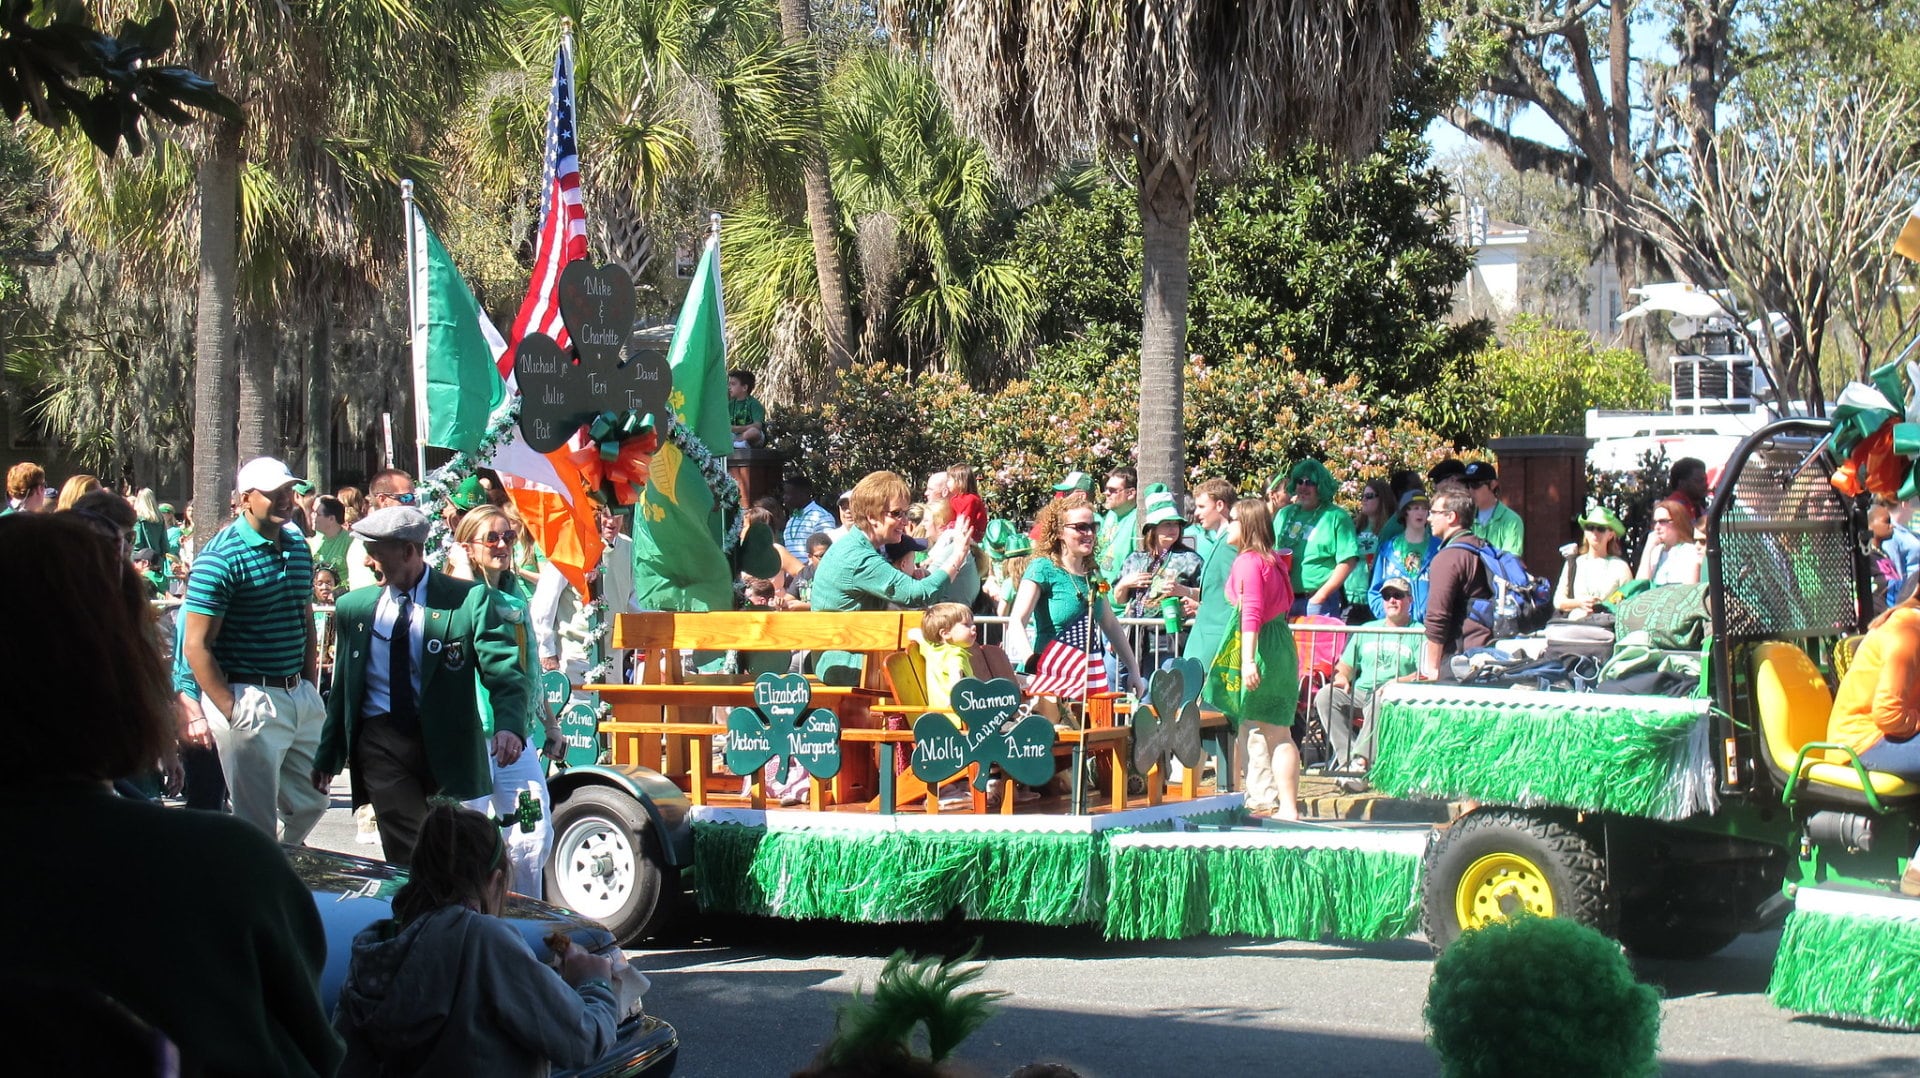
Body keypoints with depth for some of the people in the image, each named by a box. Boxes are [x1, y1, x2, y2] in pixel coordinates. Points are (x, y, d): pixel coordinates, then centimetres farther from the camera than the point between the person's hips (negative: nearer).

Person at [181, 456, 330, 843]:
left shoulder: (298, 546, 10)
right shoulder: (221, 558, -13)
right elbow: (196, 645, -14)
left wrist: (310, 689, 12)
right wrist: (232, 710, -17)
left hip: (298, 694, 7)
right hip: (251, 699, -7)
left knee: (310, 802, 16)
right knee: (257, 823, -2)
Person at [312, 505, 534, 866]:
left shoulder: (468, 599, -6)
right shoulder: (354, 606, 7)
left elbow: (506, 673, -13)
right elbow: (343, 688, 16)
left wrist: (509, 725, -32)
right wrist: (328, 756, 17)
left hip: (447, 743, -2)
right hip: (382, 744, 2)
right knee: (408, 859, -11)